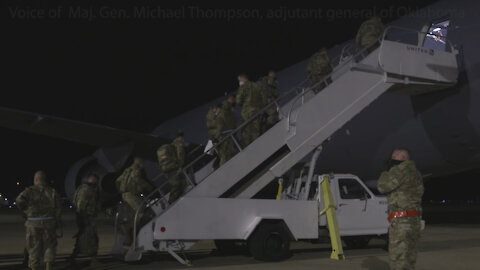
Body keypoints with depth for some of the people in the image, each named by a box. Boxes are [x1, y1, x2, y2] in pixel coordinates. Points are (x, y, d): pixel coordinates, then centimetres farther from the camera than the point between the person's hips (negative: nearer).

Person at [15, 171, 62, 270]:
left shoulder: (30, 190, 0)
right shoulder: (53, 192, 5)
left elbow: (19, 201, -18)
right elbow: (58, 209, 1)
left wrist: (27, 211, -2)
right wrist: (58, 224, 5)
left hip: (33, 223, -1)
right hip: (49, 222, 1)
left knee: (34, 247, 9)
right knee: (49, 247, 11)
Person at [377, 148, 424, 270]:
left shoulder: (402, 170, -10)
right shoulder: (415, 173, 20)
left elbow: (383, 187, -9)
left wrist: (385, 174, 10)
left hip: (402, 222, -10)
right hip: (414, 221, 10)